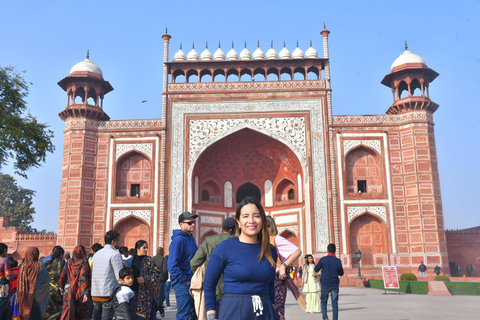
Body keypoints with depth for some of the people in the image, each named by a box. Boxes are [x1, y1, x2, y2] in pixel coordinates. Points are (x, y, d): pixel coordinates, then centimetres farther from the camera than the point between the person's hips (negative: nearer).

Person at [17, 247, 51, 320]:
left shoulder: (23, 266, -2)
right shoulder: (40, 265, -14)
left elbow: (20, 280, 5)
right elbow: (47, 278, -6)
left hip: (25, 296, 4)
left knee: (26, 312, 15)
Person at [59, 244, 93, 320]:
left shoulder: (69, 262, 5)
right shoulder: (84, 263, -8)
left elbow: (63, 276, 6)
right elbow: (84, 278, -16)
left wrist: (62, 287, 16)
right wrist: (85, 293, -19)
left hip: (68, 291, 4)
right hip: (79, 292, -3)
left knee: (67, 313, 5)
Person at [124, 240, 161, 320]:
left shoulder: (149, 260, 3)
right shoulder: (129, 261, 11)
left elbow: (157, 274, -3)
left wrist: (145, 279, -13)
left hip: (145, 294, -3)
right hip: (132, 292, 3)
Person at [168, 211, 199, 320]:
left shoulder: (191, 238, 13)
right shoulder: (178, 239, -15)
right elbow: (172, 265, -21)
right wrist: (184, 280, -18)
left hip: (193, 282, 9)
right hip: (183, 285, -9)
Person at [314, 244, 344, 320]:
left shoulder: (323, 259, -8)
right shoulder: (338, 261, -5)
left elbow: (316, 269, 3)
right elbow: (341, 273, 6)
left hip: (325, 285, -1)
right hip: (335, 285, 1)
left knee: (323, 301, 13)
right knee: (335, 303, 7)